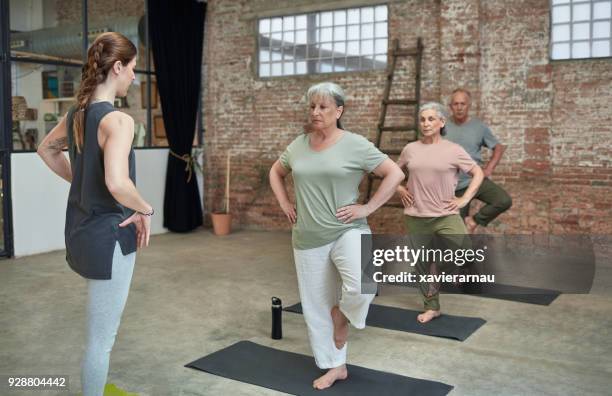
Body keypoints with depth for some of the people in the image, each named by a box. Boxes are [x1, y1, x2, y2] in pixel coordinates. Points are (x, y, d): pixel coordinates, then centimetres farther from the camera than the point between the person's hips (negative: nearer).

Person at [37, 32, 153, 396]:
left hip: (81, 229, 10)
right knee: (102, 337, 6)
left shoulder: (77, 114, 5)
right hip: (109, 234, -9)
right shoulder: (118, 120, -22)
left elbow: (47, 149, 24)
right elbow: (117, 183, -36)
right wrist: (146, 210, -18)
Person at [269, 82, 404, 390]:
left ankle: (343, 315, 6)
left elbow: (395, 173, -8)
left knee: (360, 286, -30)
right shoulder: (298, 145, 6)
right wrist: (285, 204, 10)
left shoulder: (355, 145, -8)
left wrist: (367, 208, -12)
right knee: (316, 305, 9)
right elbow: (276, 172, 23)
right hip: (308, 239, 5)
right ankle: (335, 366, 27)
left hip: (347, 231, -4)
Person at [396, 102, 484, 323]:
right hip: (415, 217, 2)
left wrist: (465, 199, -5)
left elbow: (478, 173, 3)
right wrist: (399, 189, 7)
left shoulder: (453, 150, -3)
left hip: (446, 216, -2)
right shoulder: (410, 149, 4)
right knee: (422, 263, 10)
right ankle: (431, 306, 27)